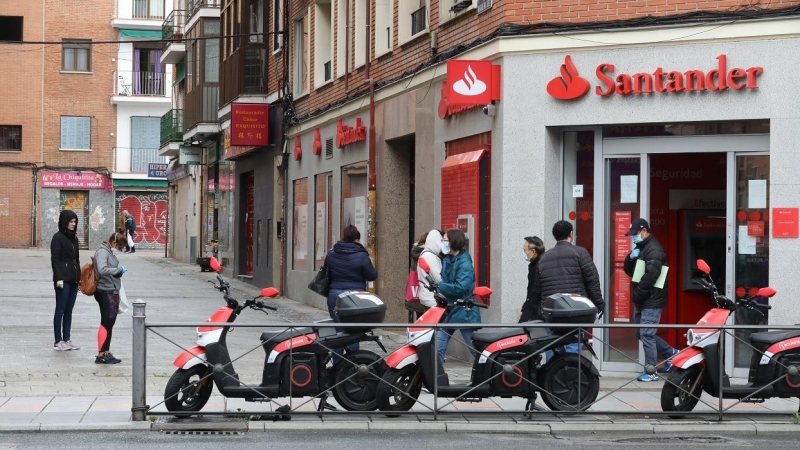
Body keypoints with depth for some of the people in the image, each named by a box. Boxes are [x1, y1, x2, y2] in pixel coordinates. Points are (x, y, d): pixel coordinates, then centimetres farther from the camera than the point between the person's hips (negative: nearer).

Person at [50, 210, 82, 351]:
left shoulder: (74, 238, 15)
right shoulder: (58, 237, -7)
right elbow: (55, 259, -11)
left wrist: (79, 277, 15)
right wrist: (59, 278, -17)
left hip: (73, 280, 7)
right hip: (63, 280, -7)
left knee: (69, 311, 9)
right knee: (60, 310, -3)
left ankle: (67, 339, 13)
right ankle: (58, 341, 0)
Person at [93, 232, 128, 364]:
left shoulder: (110, 253, 16)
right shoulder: (102, 252, -13)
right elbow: (102, 270, -28)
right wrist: (119, 270, -22)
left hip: (112, 292, 10)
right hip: (105, 292, -10)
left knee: (110, 323, 12)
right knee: (106, 323, -8)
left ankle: (106, 353, 17)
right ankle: (101, 355, -6)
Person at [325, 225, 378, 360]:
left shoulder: (331, 255, 4)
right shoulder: (361, 256, -11)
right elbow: (372, 276, -2)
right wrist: (370, 265, 16)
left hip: (334, 295, 4)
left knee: (337, 332, 11)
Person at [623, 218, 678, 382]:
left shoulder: (654, 249, -14)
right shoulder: (640, 248, 17)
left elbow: (650, 276, -22)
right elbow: (629, 271, 17)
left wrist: (637, 294, -16)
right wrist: (631, 258, -3)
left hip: (651, 301, -10)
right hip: (641, 301, 10)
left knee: (646, 334, -9)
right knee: (641, 334, 15)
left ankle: (651, 372, -4)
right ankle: (670, 353, 28)